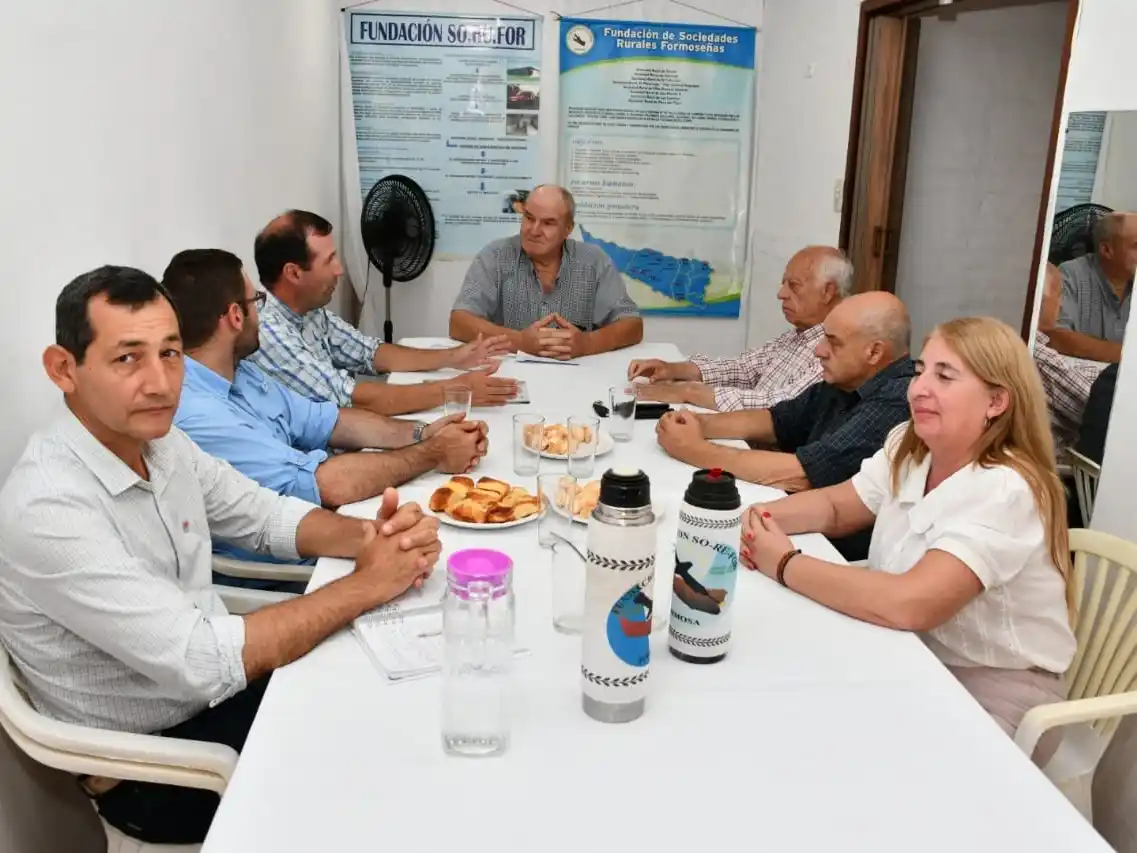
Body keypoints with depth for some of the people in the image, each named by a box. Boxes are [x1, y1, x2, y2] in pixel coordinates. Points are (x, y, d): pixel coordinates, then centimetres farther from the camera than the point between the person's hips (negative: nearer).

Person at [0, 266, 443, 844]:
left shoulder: (159, 441, -4)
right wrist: (364, 585, -24)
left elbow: (269, 516, 5)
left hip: (220, 684, 7)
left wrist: (368, 537, -15)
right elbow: (202, 663, -31)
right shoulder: (48, 508, -29)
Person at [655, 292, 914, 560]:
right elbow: (775, 420, 14)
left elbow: (796, 475, -29)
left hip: (849, 555, -7)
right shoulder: (841, 383, 4)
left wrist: (696, 450, -20)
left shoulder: (896, 403, -25)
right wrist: (701, 424, -4)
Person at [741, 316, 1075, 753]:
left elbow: (909, 604, -36)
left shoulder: (1005, 491, -26)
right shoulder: (908, 448, -2)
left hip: (991, 695, -6)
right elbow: (834, 506, 7)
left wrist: (785, 565, -27)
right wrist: (762, 518, -15)